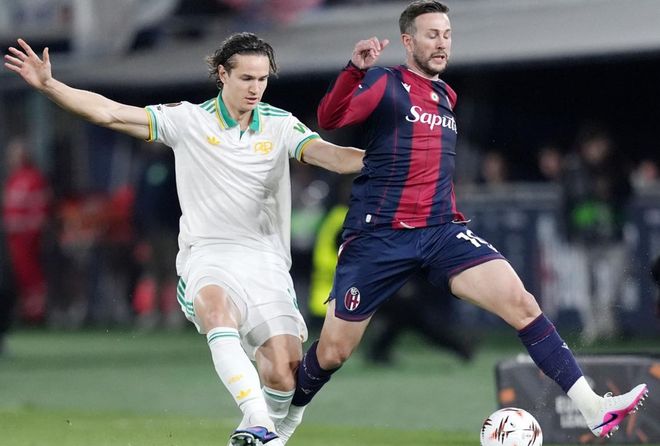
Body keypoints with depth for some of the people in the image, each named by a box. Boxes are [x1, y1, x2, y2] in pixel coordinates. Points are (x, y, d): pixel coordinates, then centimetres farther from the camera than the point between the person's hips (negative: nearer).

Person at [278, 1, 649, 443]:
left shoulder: (447, 96, 16)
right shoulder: (385, 83, -4)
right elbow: (329, 119, -22)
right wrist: (355, 69, -37)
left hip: (440, 231, 4)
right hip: (379, 236, -4)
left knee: (520, 302, -15)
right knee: (332, 351, 1)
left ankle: (593, 408, -19)